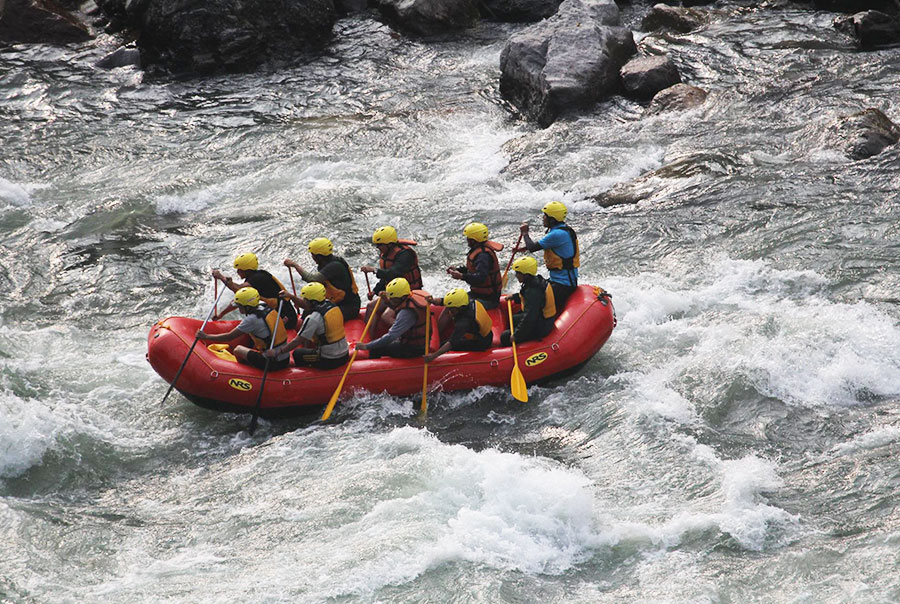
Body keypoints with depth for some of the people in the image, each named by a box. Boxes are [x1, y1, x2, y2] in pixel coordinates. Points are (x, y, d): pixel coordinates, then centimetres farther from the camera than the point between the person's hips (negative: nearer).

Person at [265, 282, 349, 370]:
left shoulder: (313, 318, -21)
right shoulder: (330, 304, 1)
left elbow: (298, 341, -18)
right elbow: (307, 305, 19)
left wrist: (277, 352, -13)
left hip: (330, 361, -7)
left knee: (297, 354, 14)